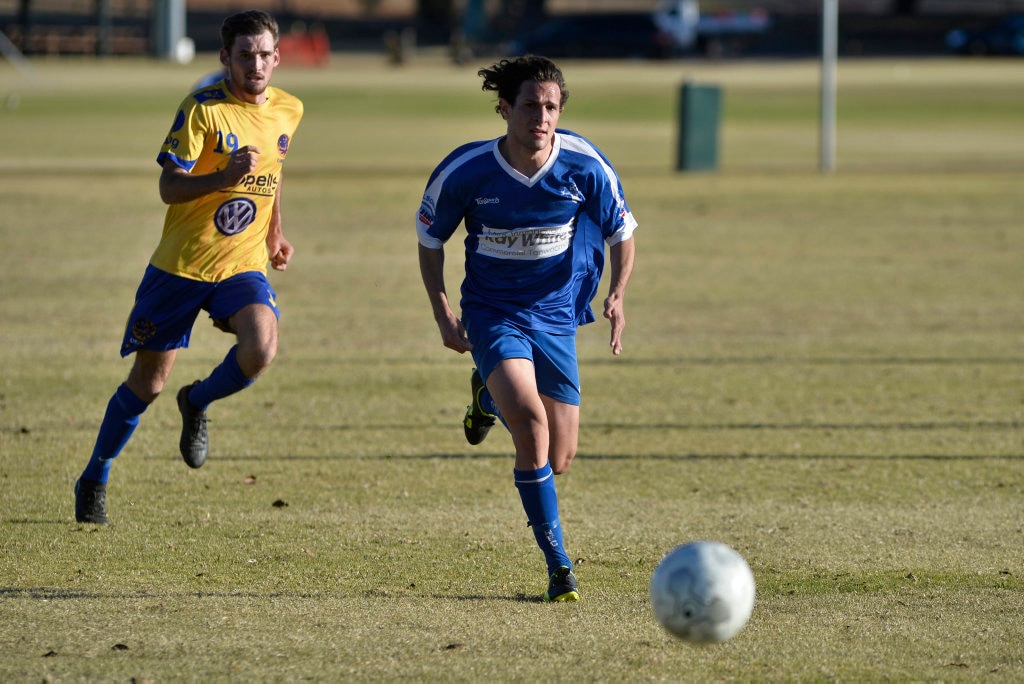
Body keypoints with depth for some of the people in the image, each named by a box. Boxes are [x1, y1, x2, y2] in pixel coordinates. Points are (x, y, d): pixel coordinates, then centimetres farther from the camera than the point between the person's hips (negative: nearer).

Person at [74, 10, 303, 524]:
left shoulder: (288, 111, 5)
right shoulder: (203, 109, -13)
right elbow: (168, 188, -18)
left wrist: (274, 231, 24)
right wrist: (224, 178, -33)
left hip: (243, 265, 3)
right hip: (180, 264, -3)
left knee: (260, 348, -25)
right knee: (147, 383, 4)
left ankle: (197, 404, 6)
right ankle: (94, 481, 25)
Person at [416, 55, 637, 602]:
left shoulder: (585, 166, -13)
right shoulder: (464, 171, -16)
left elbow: (620, 233, 2)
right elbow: (429, 238, 1)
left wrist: (617, 294, -15)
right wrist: (443, 315, -6)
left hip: (556, 314, 3)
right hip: (492, 311, -3)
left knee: (558, 459, 4)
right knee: (531, 420, -27)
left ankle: (489, 396, 38)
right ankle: (558, 565, -16)